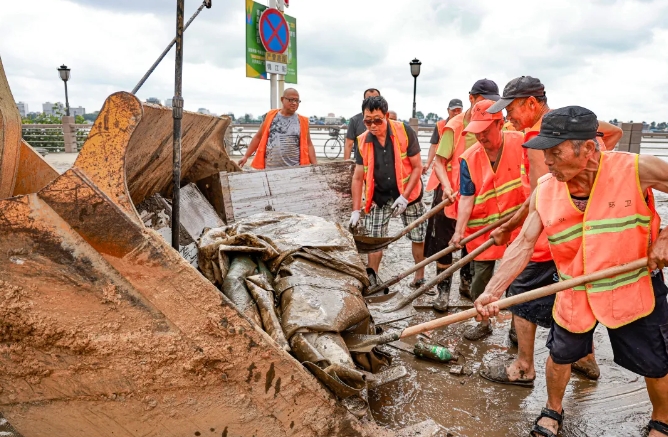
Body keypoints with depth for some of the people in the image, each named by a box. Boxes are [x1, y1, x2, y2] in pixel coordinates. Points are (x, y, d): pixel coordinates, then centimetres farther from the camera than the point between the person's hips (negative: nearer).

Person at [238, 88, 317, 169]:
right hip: (270, 169, 1)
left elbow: (308, 145, 7)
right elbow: (258, 137, 13)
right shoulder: (271, 116, 7)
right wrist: (246, 156, 9)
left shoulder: (302, 121, 6)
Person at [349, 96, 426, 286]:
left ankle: (420, 277, 25)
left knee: (418, 238, 7)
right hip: (379, 196, 2)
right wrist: (355, 210, -7)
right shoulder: (363, 141, -11)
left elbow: (417, 167, -13)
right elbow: (358, 177, -4)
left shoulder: (404, 132, -19)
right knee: (373, 239, 1)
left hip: (408, 193, -2)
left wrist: (404, 197, -20)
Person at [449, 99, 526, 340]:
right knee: (480, 281, 9)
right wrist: (459, 230, -21)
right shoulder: (469, 158, -8)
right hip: (482, 229, 1)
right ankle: (483, 323, 31)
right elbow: (467, 197, -11)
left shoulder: (521, 143, -10)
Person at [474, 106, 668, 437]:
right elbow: (523, 244, -14)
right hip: (575, 292, 2)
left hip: (634, 288, -2)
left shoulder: (636, 169, -22)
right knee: (560, 355, 15)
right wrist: (493, 292, -25)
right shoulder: (544, 191, -14)